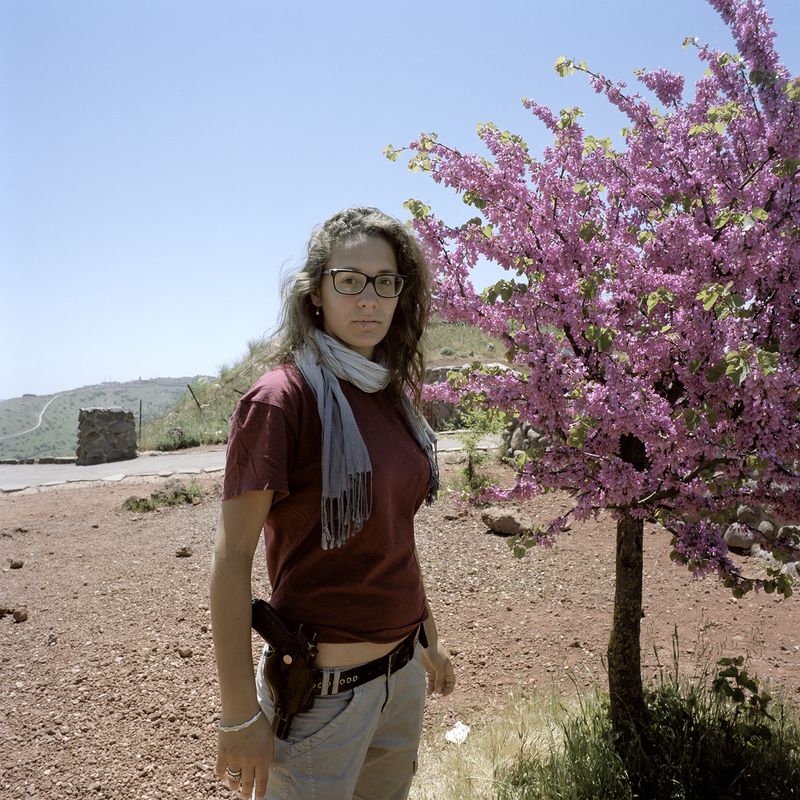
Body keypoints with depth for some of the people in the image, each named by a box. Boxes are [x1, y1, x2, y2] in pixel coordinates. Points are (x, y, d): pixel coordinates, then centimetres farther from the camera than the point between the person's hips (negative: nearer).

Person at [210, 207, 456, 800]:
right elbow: (232, 558, -16)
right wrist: (239, 713, -14)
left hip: (403, 670, 7)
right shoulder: (283, 398, -17)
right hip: (322, 684, -6)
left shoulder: (396, 395, 3)